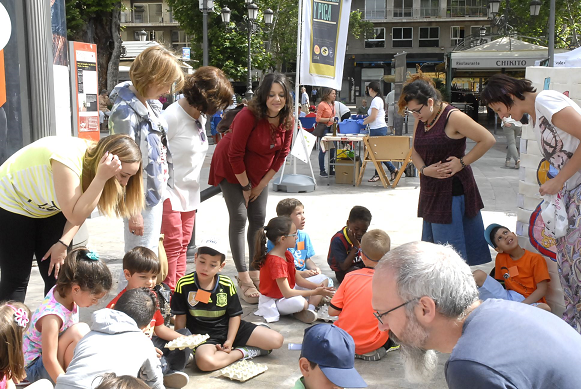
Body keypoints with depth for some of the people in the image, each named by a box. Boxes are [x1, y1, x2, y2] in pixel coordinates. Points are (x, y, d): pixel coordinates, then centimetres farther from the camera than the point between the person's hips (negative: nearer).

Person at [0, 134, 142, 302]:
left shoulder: (95, 163, -15)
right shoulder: (69, 159, -37)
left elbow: (81, 210, -5)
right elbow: (75, 216, -35)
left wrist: (63, 243, -16)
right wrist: (101, 178, -42)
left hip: (50, 209, 7)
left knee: (58, 276, 2)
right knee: (16, 280, -4)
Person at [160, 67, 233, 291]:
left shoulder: (200, 117, 8)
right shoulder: (173, 116, -18)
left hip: (189, 193, 9)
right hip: (170, 192, -8)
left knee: (183, 245, 14)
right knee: (172, 245, -5)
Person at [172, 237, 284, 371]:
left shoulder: (227, 284, -6)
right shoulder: (184, 284, -11)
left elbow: (235, 315, 1)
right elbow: (180, 317, -2)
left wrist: (230, 341, -10)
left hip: (228, 329, 2)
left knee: (277, 340, -10)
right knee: (205, 362, -39)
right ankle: (243, 352, -13)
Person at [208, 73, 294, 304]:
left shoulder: (287, 121, -13)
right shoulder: (248, 116, -30)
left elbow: (282, 154, -3)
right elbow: (235, 154, -26)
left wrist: (261, 184, -3)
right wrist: (245, 186, -17)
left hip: (259, 173, 6)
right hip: (231, 170, -6)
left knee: (259, 219, 5)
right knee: (239, 218, -9)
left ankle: (255, 272, 17)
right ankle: (243, 278, -5)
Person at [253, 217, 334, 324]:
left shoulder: (287, 255, 4)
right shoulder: (275, 261, -28)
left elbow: (298, 279, 6)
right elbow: (287, 293, -30)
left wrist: (317, 287, -11)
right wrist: (315, 292, -25)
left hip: (288, 292, 11)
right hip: (274, 301, -11)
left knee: (323, 280, 8)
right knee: (300, 302, -43)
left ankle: (310, 309, -12)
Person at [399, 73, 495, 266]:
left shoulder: (453, 117, -15)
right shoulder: (420, 120, 7)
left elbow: (488, 140, -15)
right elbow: (415, 152, 14)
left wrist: (462, 162, -15)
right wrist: (424, 169, -6)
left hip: (453, 190, -8)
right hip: (430, 191, 8)